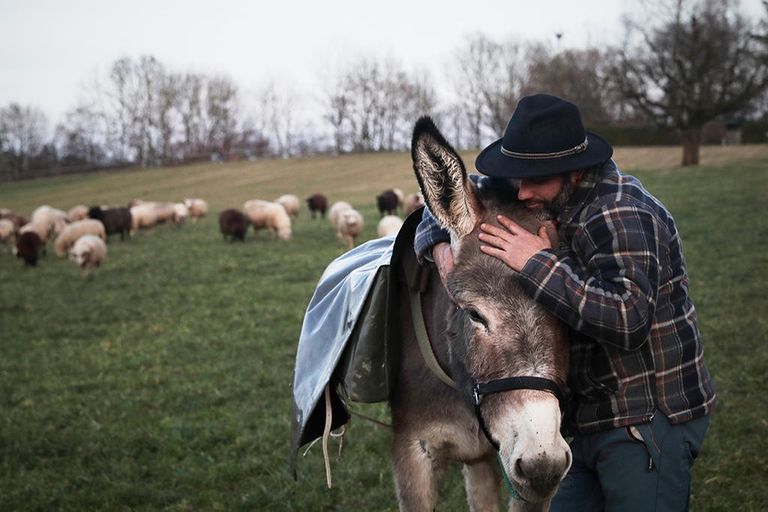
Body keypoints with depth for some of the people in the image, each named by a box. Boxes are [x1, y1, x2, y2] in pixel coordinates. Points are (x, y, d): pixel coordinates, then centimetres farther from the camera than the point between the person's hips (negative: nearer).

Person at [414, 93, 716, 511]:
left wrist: (539, 264, -29)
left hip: (649, 423, -9)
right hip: (589, 418, 9)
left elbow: (628, 320, -34)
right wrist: (440, 244, -8)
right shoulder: (554, 200, 5)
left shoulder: (621, 215, -22)